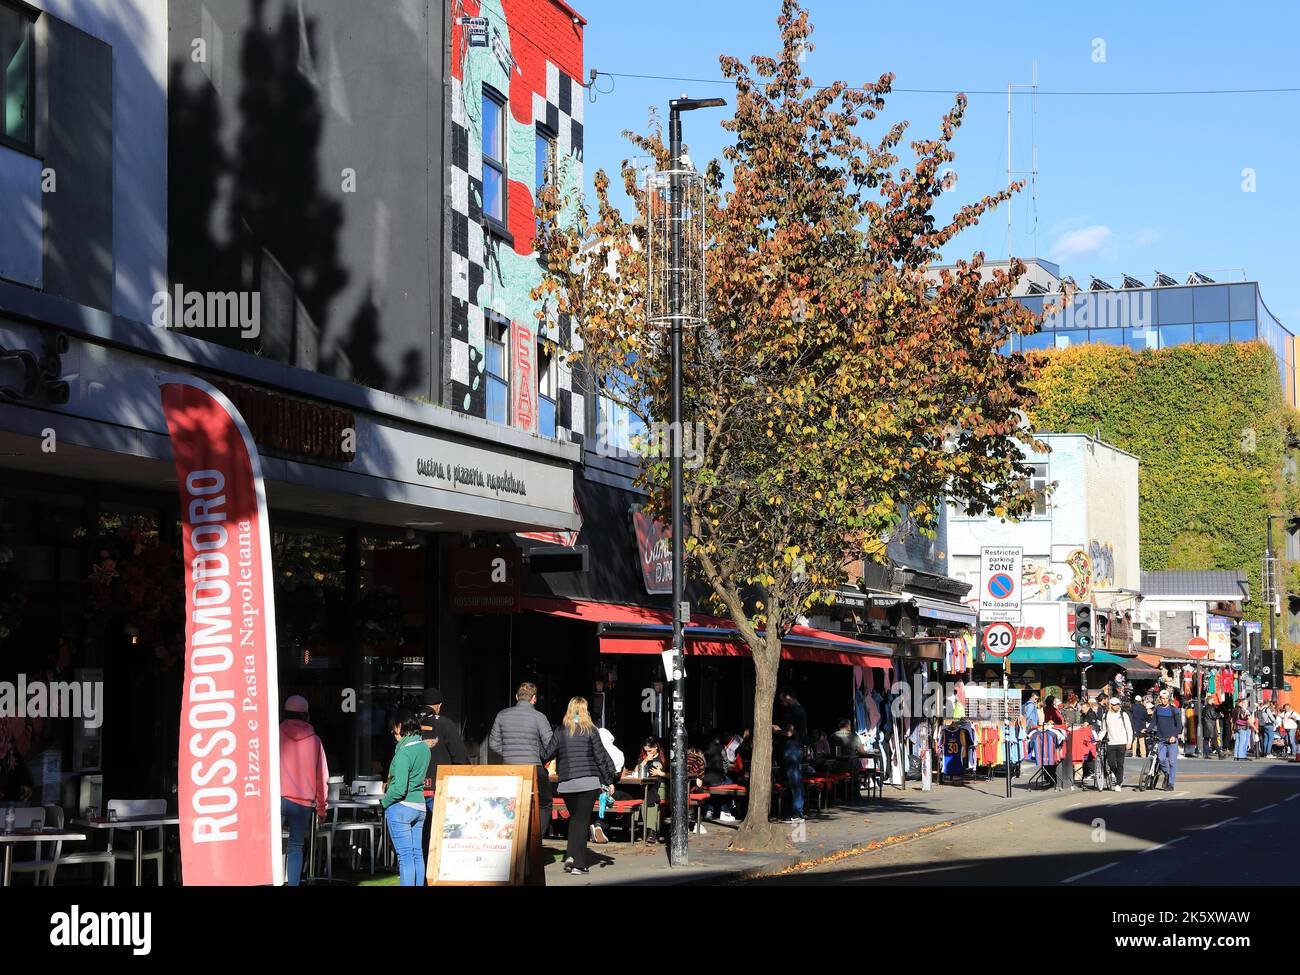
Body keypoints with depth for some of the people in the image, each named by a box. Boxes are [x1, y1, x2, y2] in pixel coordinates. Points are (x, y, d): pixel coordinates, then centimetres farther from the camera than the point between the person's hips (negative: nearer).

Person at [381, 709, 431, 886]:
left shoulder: (403, 753, -18)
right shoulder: (424, 747, 6)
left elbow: (399, 789, -21)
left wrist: (384, 801, -6)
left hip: (400, 807, -8)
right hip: (419, 806, 8)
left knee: (405, 856, -5)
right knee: (417, 854, 11)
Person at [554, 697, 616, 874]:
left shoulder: (561, 731, 5)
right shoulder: (589, 730, -2)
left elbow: (555, 755, 8)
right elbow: (600, 756, -1)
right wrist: (609, 781, 4)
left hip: (566, 782, 3)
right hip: (588, 780, -3)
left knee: (574, 818, 16)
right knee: (582, 820, -1)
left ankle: (571, 857, 3)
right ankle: (578, 863, -5)